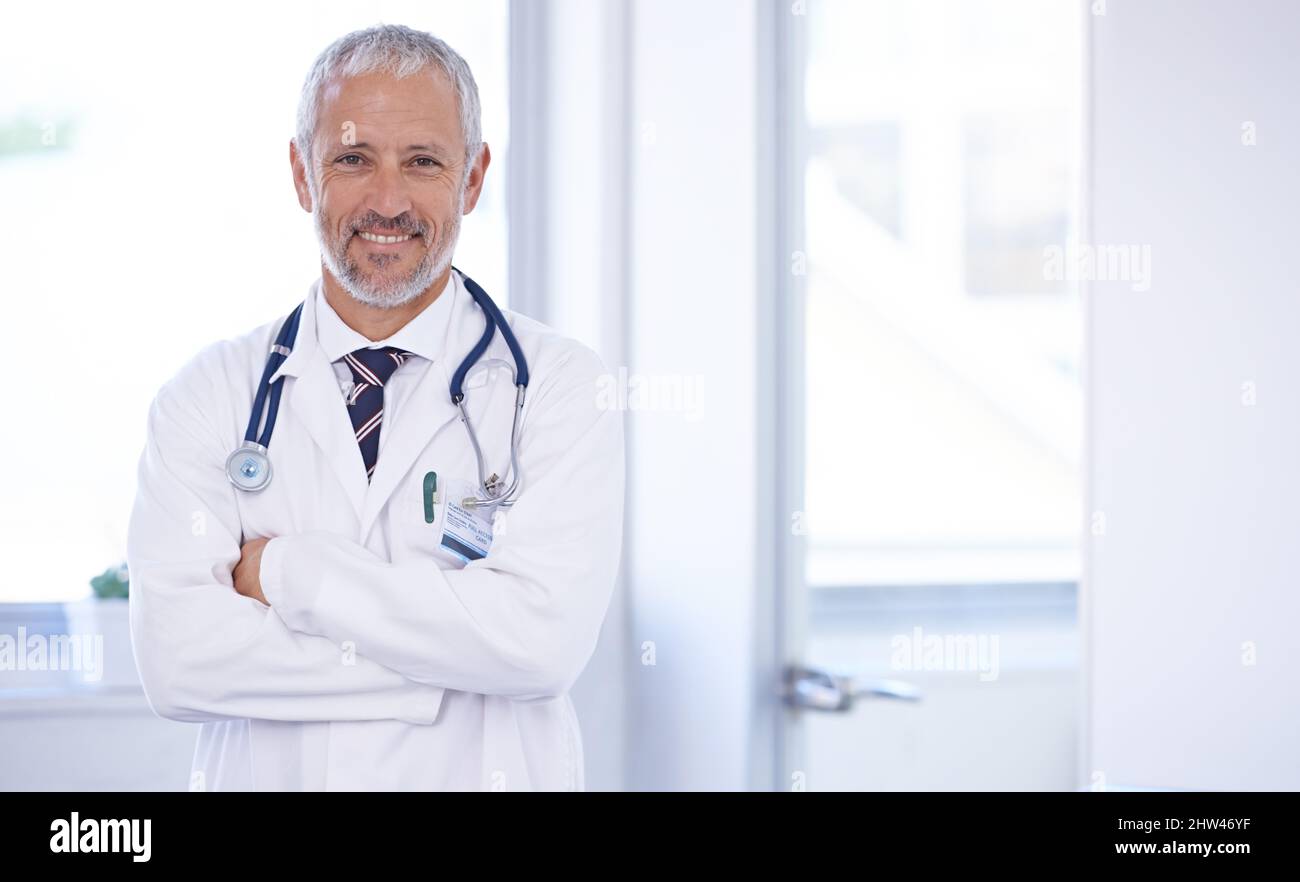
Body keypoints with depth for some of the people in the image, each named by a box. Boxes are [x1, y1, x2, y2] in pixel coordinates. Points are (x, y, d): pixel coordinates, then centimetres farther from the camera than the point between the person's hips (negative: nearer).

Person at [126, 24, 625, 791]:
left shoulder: (561, 383, -8)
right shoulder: (209, 395, -3)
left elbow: (542, 640, -21)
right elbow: (176, 656, -14)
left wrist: (287, 568, -16)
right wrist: (443, 672, -19)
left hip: (484, 775, -1)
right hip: (262, 778, 1)